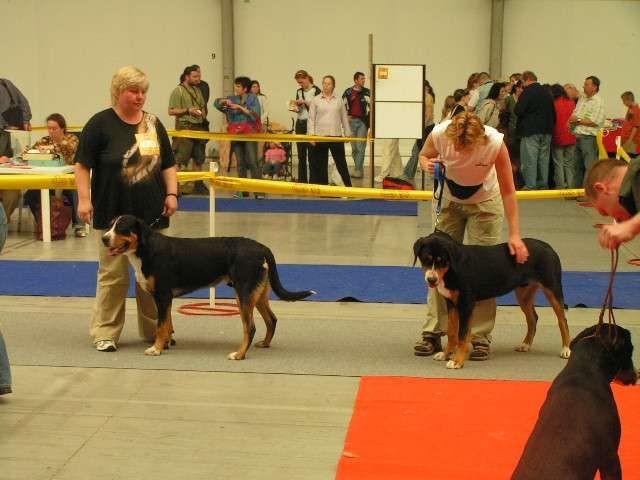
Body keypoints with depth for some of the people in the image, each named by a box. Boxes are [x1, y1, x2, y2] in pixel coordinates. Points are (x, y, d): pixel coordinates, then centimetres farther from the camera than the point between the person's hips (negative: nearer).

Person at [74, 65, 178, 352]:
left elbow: (168, 164, 15)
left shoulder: (153, 124, 10)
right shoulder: (100, 124, -3)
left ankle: (154, 330, 20)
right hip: (113, 214, -4)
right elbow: (83, 164, -3)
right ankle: (106, 333, 9)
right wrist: (84, 199, -11)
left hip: (152, 214, 4)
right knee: (113, 275, -1)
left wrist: (172, 193, 4)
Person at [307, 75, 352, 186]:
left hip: (336, 136, 1)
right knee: (321, 164, 3)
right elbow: (311, 119, 1)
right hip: (320, 136, -1)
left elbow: (344, 118, 13)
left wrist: (347, 133, 10)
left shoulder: (338, 101, 9)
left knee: (341, 162, 5)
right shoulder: (315, 100, 4)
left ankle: (348, 185, 13)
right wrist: (311, 135, -7)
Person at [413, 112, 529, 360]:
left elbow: (508, 191, -23)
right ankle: (433, 332, 3)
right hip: (448, 200, 2)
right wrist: (428, 164, -29)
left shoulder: (495, 143, -33)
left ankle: (480, 337, -2)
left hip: (484, 202, -2)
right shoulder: (439, 134, -29)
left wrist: (514, 235, -25)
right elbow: (424, 156, -5)